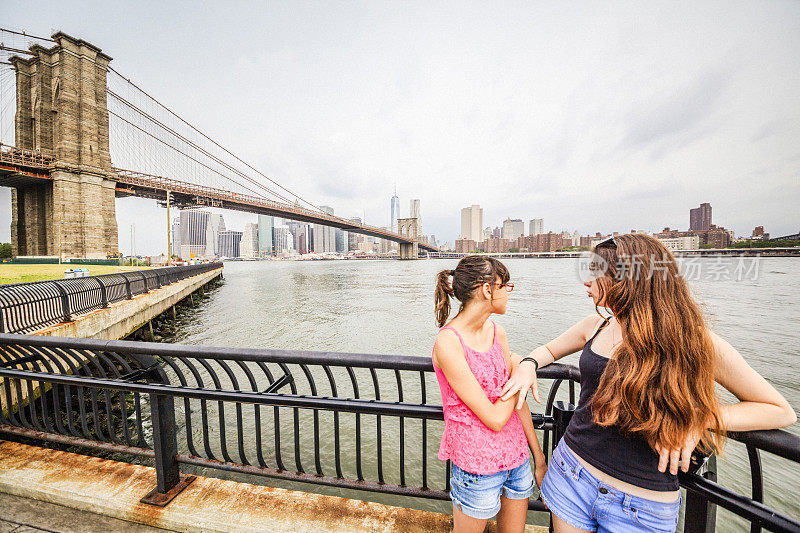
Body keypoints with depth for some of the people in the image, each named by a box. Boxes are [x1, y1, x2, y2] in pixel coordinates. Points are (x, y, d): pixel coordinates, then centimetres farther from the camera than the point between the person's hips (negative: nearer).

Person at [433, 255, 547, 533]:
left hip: (517, 455, 6)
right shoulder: (448, 342, -26)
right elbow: (494, 418, -22)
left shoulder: (497, 331, -3)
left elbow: (517, 400, 4)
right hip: (478, 465, -6)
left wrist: (539, 457, 9)